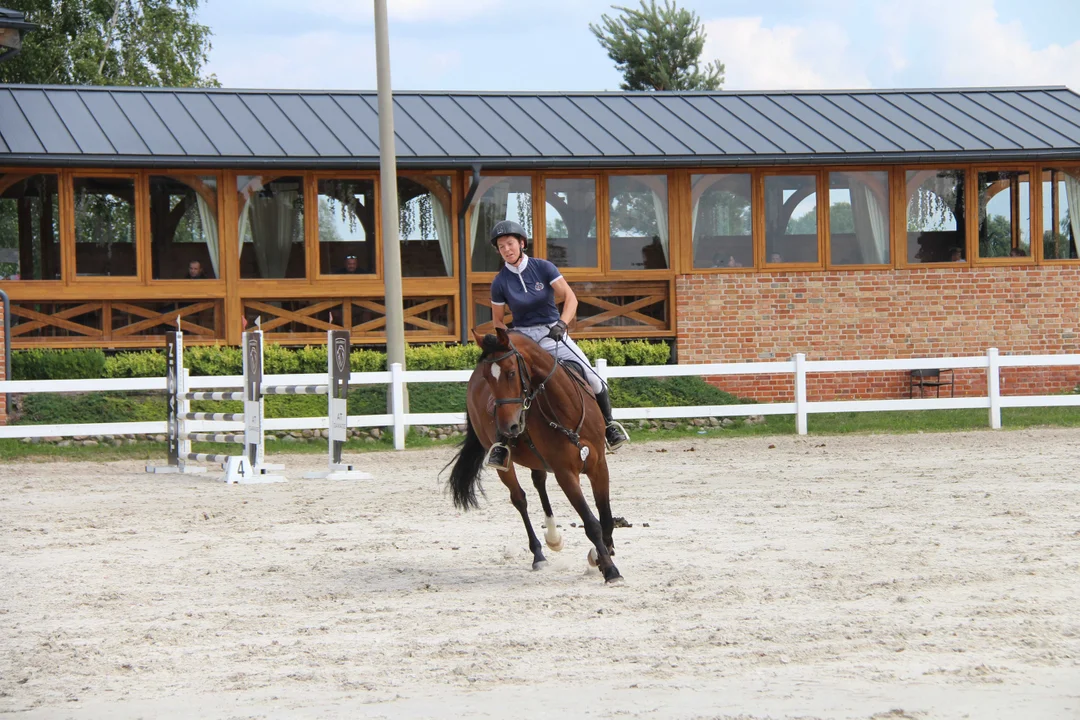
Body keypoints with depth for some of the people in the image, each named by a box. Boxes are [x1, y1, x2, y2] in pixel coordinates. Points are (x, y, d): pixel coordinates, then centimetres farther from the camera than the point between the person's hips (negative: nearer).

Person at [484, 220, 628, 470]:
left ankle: (608, 424, 11)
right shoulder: (500, 283, -4)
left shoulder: (543, 268, -7)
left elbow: (571, 298, -11)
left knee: (592, 378, -12)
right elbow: (497, 320, 6)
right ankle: (501, 442, -15)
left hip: (553, 334, 0)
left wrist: (562, 324, -27)